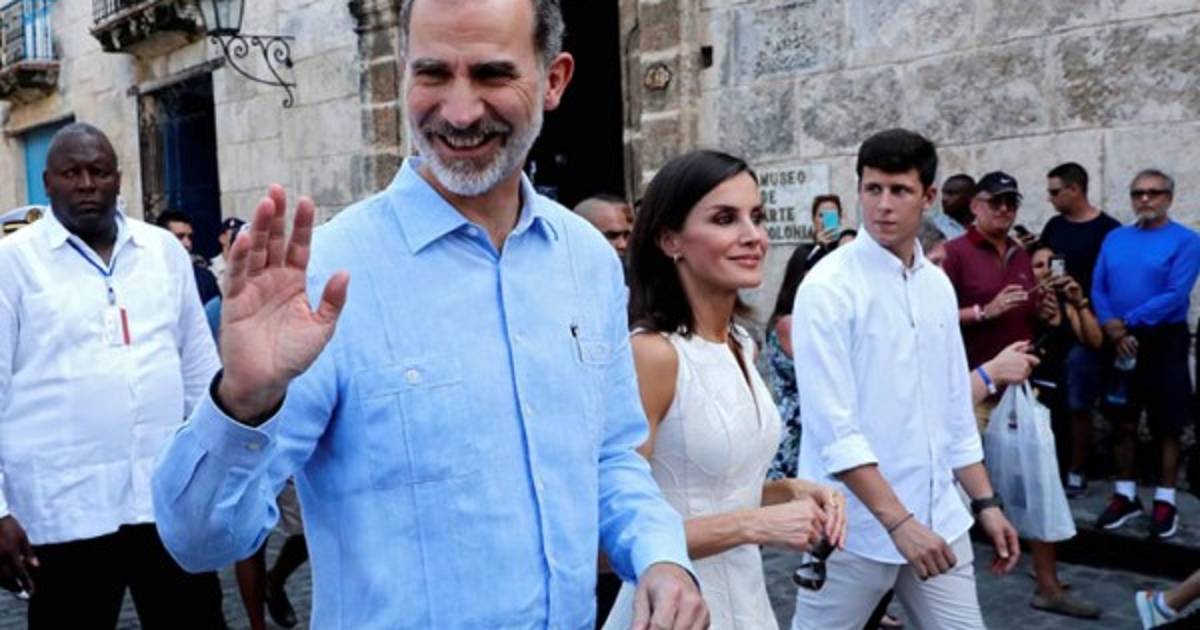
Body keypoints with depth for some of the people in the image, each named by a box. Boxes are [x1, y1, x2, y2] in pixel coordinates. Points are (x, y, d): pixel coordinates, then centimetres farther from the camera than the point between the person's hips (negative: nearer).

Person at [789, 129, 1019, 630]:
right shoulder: (829, 286, -13)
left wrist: (985, 502, 13)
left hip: (938, 518, 6)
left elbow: (955, 409, 14)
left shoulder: (938, 285, 8)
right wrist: (898, 521, -21)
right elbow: (833, 426, -19)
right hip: (856, 524, -6)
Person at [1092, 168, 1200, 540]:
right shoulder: (1114, 239, 7)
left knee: (1166, 426, 4)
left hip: (1164, 341, -4)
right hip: (1120, 343, 4)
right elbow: (1098, 289, 3)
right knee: (1124, 423, 10)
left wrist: (1126, 321, -16)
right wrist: (1112, 329, -12)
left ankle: (1165, 502, 14)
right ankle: (1125, 495, 22)